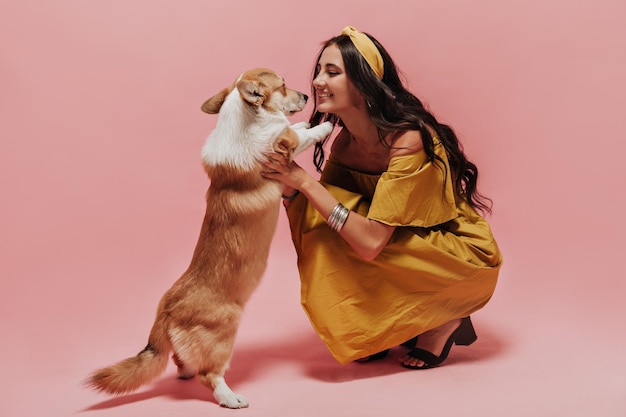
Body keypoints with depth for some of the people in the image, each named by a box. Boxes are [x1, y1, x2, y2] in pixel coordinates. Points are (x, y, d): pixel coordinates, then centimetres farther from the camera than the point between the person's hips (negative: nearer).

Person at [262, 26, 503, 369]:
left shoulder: (409, 139, -29)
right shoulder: (344, 143, -5)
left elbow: (370, 242, -34)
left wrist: (304, 180, -31)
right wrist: (288, 184, -23)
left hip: (466, 259, -7)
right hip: (413, 246, 7)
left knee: (355, 235, -27)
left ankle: (445, 320, -4)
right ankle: (387, 331, 2)